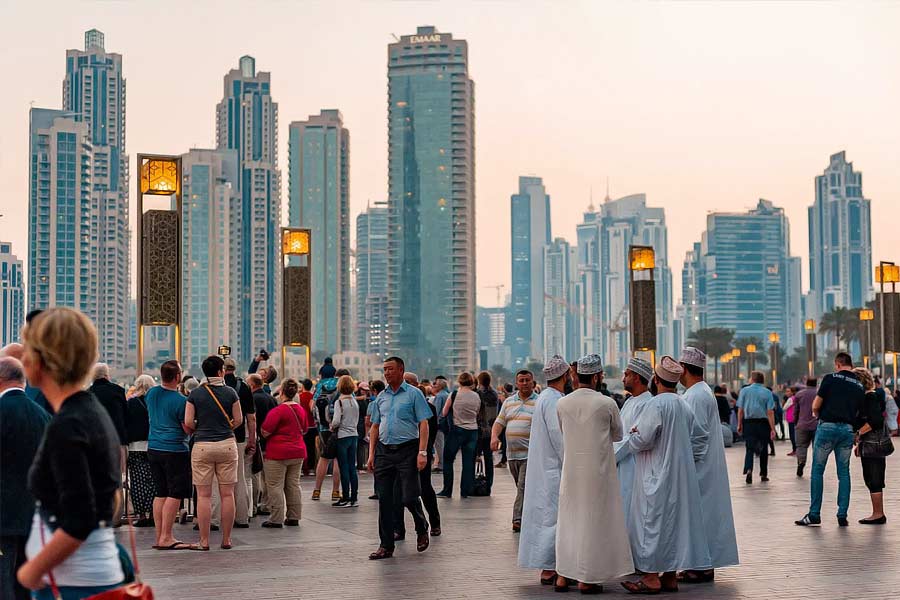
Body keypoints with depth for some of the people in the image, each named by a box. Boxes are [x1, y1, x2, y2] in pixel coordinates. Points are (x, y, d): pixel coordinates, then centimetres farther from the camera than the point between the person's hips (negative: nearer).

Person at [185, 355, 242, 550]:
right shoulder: (230, 392, 0)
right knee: (227, 494, 6)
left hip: (202, 446, 0)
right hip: (227, 444, 0)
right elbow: (238, 420, 3)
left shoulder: (195, 394, -1)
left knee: (204, 495, 4)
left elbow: (188, 423, -4)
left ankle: (204, 540, 5)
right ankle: (226, 539, 10)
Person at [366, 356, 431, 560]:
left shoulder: (413, 394, -2)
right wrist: (371, 454, 8)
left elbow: (423, 424, -6)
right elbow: (375, 427, 16)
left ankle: (422, 529, 24)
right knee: (384, 499, 3)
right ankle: (386, 545, 10)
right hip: (384, 451, 5)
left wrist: (422, 453, -15)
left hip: (407, 451, -5)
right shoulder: (381, 397, 13)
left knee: (409, 497, -6)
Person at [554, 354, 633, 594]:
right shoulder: (607, 403, -11)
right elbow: (617, 434, 4)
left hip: (570, 469, 4)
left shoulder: (562, 403, -1)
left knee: (568, 520, 13)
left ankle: (562, 576, 17)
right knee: (593, 521, 4)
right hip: (598, 469, -4)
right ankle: (586, 580, 6)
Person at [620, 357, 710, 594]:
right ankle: (670, 577, 15)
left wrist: (630, 436, 0)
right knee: (674, 521, 11)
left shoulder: (657, 404, -17)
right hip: (679, 475, 8)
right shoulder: (684, 405, 9)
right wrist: (685, 457, 15)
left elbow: (642, 440, -19)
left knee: (652, 522, -3)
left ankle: (651, 577, -2)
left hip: (657, 476, -8)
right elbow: (701, 437, 16)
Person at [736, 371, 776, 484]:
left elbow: (740, 410, 0)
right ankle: (763, 474, 19)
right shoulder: (767, 392, -1)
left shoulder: (744, 391, 2)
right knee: (763, 449, 13)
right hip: (763, 423, 0)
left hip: (748, 423, 0)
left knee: (749, 448, 0)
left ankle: (749, 469, -23)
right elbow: (770, 412, -7)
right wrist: (773, 429, -7)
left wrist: (739, 424, 9)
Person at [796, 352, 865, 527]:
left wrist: (816, 413, 16)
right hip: (847, 429, 4)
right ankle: (842, 516, 8)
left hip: (827, 426, -4)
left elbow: (816, 405, -4)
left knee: (817, 471, 4)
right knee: (844, 473, 10)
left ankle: (814, 514, 3)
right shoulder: (860, 386, 10)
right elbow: (857, 412, 9)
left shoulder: (831, 378, -4)